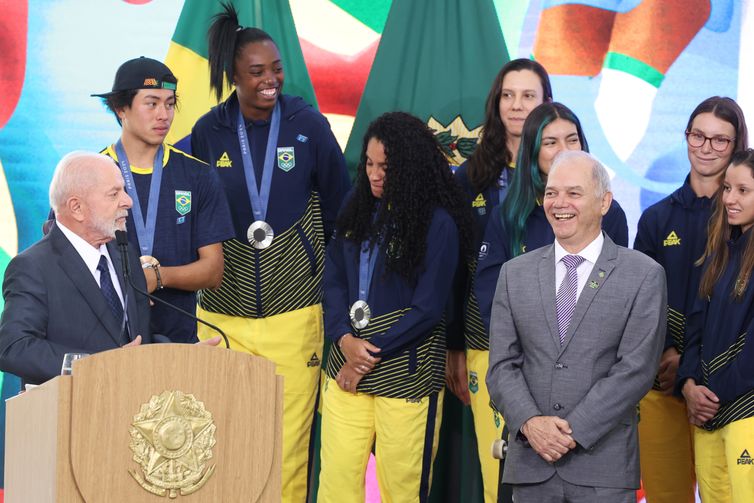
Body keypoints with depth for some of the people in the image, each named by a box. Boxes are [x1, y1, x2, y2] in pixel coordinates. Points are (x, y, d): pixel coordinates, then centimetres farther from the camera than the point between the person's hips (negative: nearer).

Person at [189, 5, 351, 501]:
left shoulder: (308, 124, 0)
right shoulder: (209, 131, 2)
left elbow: (340, 206, 9)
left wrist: (326, 271, 10)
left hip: (294, 310, -1)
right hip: (223, 311, 1)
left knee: (290, 443, -1)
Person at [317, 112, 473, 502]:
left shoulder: (438, 223, -8)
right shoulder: (358, 210, 8)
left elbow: (427, 309, -10)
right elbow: (333, 279, 8)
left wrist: (370, 356, -10)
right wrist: (344, 339, -8)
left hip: (406, 372, -4)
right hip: (346, 367, 5)